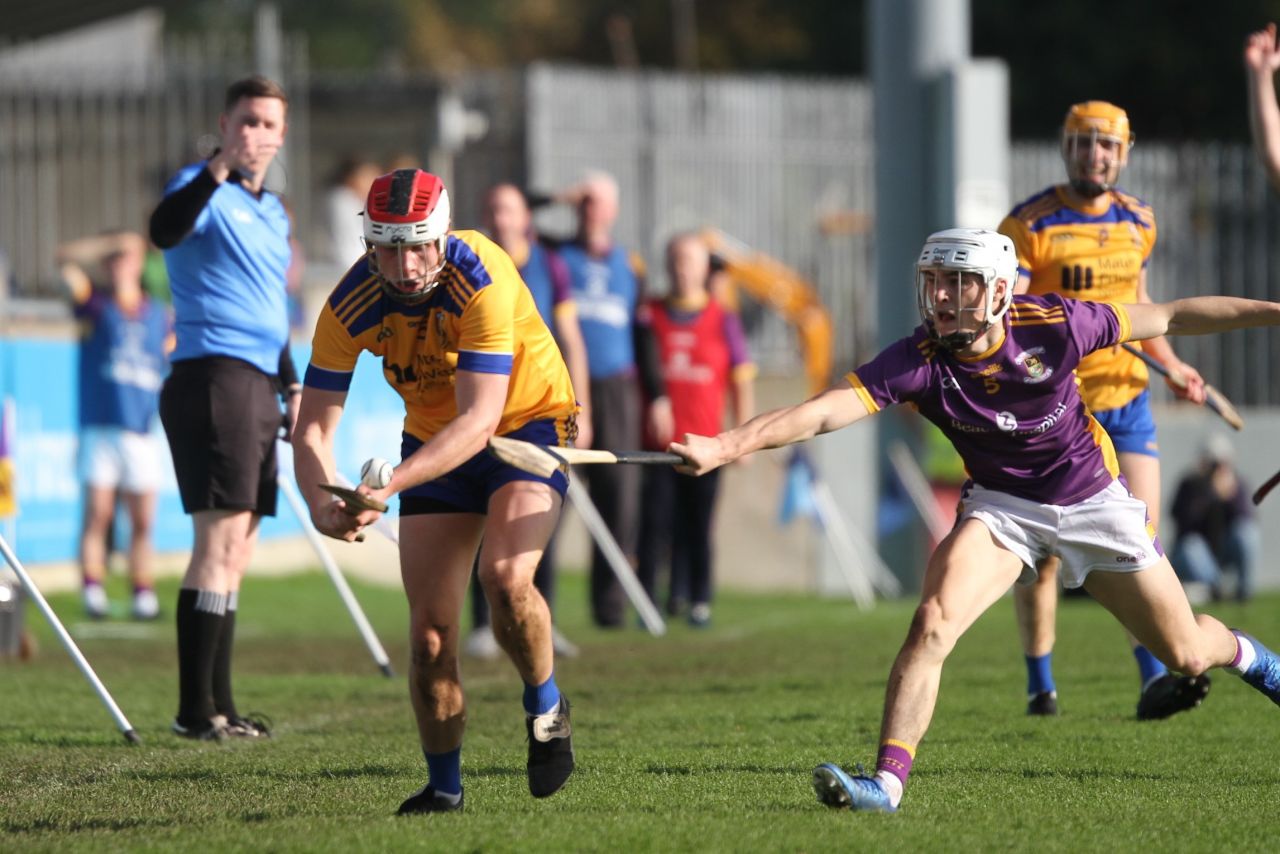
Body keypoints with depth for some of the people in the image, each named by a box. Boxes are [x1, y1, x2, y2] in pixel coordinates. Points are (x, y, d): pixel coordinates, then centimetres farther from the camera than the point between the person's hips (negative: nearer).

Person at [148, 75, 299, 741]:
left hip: (258, 385, 9)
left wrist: (293, 387, 24)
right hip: (214, 378, -9)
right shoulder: (204, 189, -6)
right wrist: (218, 169, -41)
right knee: (221, 539, -14)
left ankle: (218, 704, 15)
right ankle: (196, 710, -15)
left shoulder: (273, 212, 20)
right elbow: (165, 230, -30)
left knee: (236, 551, 10)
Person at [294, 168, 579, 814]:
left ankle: (545, 707, 0)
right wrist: (322, 504, -37)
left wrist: (391, 484, -49)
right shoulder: (351, 306, -19)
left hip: (529, 420, -4)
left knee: (505, 577, -28)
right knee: (430, 630, -5)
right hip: (434, 443, 4)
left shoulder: (482, 281, -31)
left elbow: (480, 418, -37)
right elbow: (313, 426, -16)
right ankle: (443, 784, 15)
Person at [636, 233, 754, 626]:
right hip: (657, 442, 0)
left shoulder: (723, 320, 6)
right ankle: (646, 600, -1)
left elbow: (741, 382, 7)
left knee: (698, 527, 4)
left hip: (704, 444, 0)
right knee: (655, 523, -5)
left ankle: (699, 601, 12)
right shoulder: (649, 316, 6)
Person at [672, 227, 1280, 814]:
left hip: (1093, 499, 0)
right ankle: (887, 781, -21)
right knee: (931, 624, -25)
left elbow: (1168, 318, -10)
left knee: (1184, 655, 9)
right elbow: (825, 411, -35)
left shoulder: (1053, 324, -25)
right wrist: (726, 446, -49)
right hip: (1002, 505, 0)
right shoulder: (918, 359, -25)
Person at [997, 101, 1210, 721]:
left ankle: (1154, 680, -15)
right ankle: (1040, 684, 15)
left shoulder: (1137, 222, 8)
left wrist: (1170, 364, 22)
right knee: (1044, 549, 1)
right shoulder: (1029, 225, -9)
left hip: (1124, 397, 4)